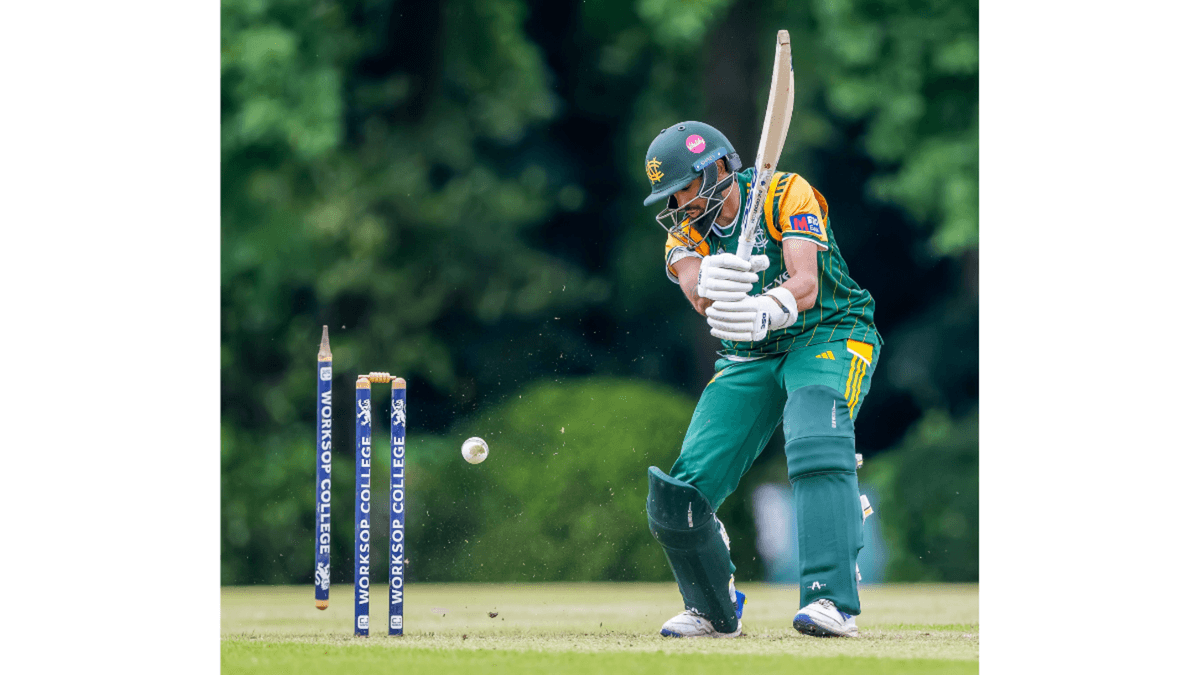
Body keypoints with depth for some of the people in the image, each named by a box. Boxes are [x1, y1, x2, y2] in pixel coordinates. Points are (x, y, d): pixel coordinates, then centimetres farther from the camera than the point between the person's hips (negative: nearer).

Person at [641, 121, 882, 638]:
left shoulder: (786, 194, -13)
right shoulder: (685, 234, 1)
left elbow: (806, 283, -27)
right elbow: (697, 292, -22)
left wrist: (765, 311, -49)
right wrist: (710, 280, -48)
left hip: (828, 336, -5)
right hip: (750, 360, 5)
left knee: (816, 442, -35)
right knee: (679, 496, -8)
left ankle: (833, 601, -42)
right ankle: (716, 611, 16)